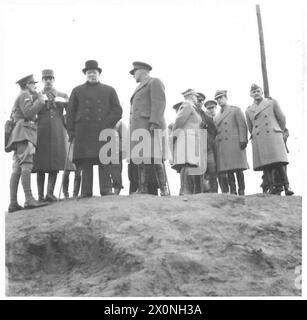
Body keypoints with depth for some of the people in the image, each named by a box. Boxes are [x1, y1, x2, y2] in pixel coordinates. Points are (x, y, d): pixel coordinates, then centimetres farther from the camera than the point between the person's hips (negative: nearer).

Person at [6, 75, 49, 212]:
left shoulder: (19, 98, 30)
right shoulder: (25, 95, 0)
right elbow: (29, 113, -14)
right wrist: (40, 101, -2)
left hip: (19, 136, 10)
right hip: (24, 132, -10)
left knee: (17, 168, 1)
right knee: (26, 165, -20)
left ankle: (13, 203, -3)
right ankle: (29, 200, -31)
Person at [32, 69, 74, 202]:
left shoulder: (63, 96, 15)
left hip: (58, 133, 1)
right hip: (41, 133, 0)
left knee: (55, 164, -8)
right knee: (40, 166, -4)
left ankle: (50, 193, -10)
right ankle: (40, 195, -1)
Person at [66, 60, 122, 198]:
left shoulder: (109, 90, 18)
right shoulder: (77, 91, 19)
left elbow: (118, 111, 11)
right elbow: (70, 112, 14)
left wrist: (107, 125, -3)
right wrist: (71, 131, 3)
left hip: (103, 133, 0)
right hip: (83, 133, 0)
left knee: (104, 162, -6)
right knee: (85, 163, -6)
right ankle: (86, 192, -6)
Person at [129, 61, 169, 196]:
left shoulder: (155, 82, 3)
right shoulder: (140, 88, 30)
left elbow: (159, 103, -11)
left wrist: (154, 123, -22)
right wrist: (133, 129, 17)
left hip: (150, 127, -9)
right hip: (138, 128, 9)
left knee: (155, 158, -16)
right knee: (141, 159, 0)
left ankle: (164, 189, -16)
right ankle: (142, 189, -3)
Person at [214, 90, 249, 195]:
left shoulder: (236, 110, 9)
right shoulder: (217, 117, 24)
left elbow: (242, 126, 0)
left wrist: (243, 140, -11)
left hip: (234, 143, -4)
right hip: (221, 146, 5)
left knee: (238, 169, -8)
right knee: (228, 170, -1)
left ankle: (241, 192, -5)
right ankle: (233, 192, 2)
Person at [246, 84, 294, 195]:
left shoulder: (272, 103, 11)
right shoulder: (248, 110, 17)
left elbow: (282, 118, 13)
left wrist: (280, 132, 18)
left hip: (273, 136, -2)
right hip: (258, 140, 2)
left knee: (279, 163, -15)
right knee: (265, 165, -8)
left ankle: (286, 186, -12)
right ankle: (273, 188, -8)